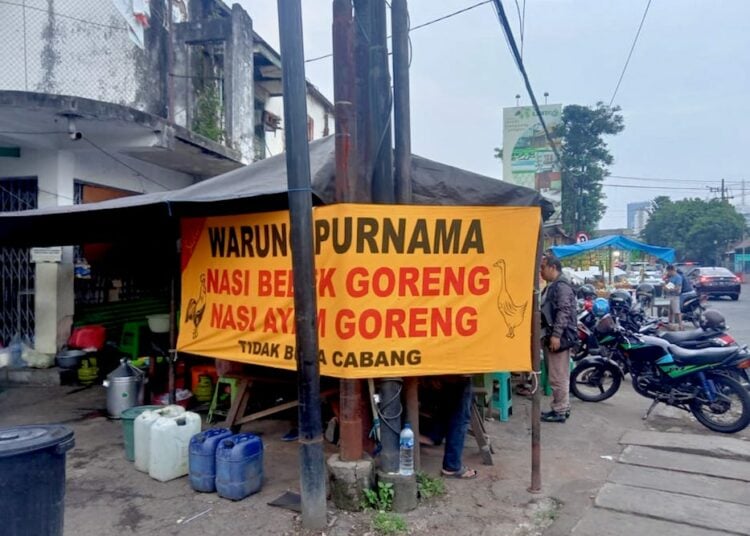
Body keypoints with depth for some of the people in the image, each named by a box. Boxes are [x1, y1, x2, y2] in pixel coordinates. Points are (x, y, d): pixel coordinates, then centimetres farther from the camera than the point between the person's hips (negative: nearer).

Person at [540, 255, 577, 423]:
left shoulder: (562, 286, -13)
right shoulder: (551, 287, 19)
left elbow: (564, 312, -21)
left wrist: (556, 335, -25)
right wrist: (548, 335, 25)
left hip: (559, 337, -10)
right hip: (551, 336, 10)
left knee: (558, 376, -5)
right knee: (559, 376, 15)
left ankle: (560, 411, 3)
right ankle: (562, 407, 23)